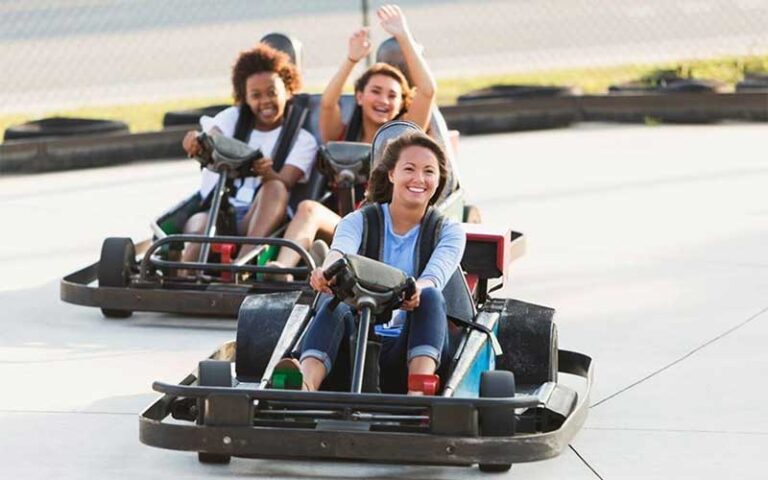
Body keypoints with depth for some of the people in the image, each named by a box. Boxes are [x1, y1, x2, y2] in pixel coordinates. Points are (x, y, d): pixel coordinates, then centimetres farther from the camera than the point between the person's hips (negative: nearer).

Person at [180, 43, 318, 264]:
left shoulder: (302, 140, 15)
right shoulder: (232, 118, 21)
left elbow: (283, 184, -4)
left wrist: (267, 173, -31)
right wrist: (197, 142, -30)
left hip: (259, 220, -1)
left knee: (274, 189, -33)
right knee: (200, 223, -34)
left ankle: (244, 260, -56)